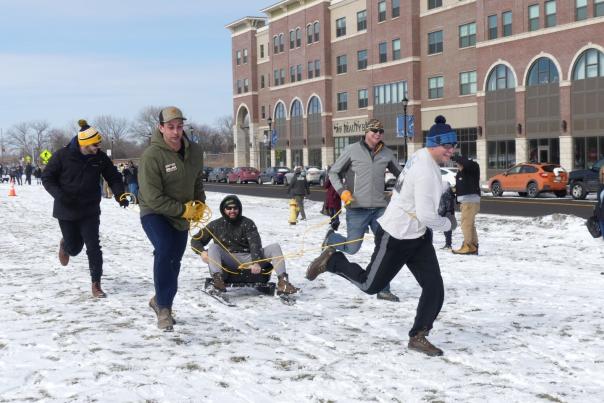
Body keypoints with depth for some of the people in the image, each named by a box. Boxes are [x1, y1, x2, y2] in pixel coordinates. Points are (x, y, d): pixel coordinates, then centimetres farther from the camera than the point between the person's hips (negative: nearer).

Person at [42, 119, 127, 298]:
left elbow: (113, 177, 1)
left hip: (90, 211, 2)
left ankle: (96, 284, 4)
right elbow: (47, 178, -7)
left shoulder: (100, 157, -8)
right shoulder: (62, 155, -16)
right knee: (74, 248, 10)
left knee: (93, 247, -6)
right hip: (67, 210, -1)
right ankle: (65, 244, 47)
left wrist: (120, 195, -17)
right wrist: (59, 195, -23)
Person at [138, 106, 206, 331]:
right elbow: (152, 197, -24)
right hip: (154, 214, -6)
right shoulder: (151, 156, -24)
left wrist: (199, 204, -1)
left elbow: (198, 180, 14)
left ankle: (160, 301, 41)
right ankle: (164, 307, -19)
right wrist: (183, 209, -22)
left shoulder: (194, 152, -4)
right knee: (164, 250, -31)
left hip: (182, 217, 6)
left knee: (173, 263, 17)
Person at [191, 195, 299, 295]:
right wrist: (202, 252, -11)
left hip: (249, 259, 1)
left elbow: (255, 244, -6)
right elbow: (196, 240, 12)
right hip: (228, 261, -1)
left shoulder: (247, 223, 8)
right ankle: (217, 279, -50)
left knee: (275, 247, -16)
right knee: (213, 247, -27)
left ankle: (282, 281, -32)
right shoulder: (216, 225, 10)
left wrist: (256, 262, -25)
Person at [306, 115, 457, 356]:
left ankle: (418, 337, 13)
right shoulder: (426, 171, -26)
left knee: (435, 289, 0)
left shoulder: (422, 157, 4)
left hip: (418, 237, 9)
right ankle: (332, 261, 29)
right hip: (395, 238, -9)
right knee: (370, 284, 8)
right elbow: (427, 216, -26)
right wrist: (448, 224, -9)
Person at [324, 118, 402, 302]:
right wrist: (342, 191, -11)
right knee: (352, 248, 3)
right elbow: (333, 172, 4)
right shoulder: (352, 150, -2)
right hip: (357, 209, -3)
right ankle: (331, 237, 35)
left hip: (380, 208, 3)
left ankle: (383, 289, 11)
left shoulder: (387, 154, 7)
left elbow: (399, 175, 21)